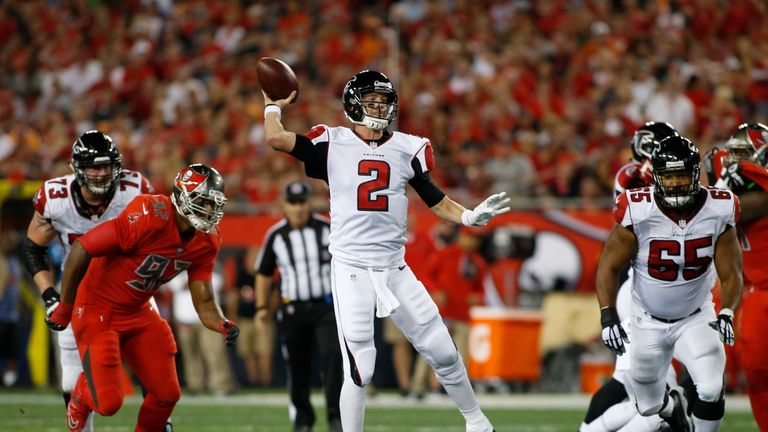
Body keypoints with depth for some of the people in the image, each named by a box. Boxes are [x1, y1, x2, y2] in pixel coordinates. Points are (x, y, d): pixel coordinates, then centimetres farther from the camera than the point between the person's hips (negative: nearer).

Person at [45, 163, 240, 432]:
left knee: (167, 394, 0)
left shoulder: (206, 242, -6)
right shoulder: (149, 218, -30)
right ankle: (81, 397, 25)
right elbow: (81, 249, -24)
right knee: (108, 402, -11)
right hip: (98, 309, -7)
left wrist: (223, 326, -24)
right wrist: (64, 307, -15)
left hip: (138, 314, 7)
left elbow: (204, 303, 1)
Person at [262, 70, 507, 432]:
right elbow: (276, 138, -14)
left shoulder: (407, 149, 6)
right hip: (351, 269, -4)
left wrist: (470, 217, -7)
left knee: (443, 353, 9)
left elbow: (437, 201, 10)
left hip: (395, 270, 4)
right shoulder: (333, 144, -2)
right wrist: (273, 105, 4)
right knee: (359, 370, -10)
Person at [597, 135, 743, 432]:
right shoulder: (638, 212, -22)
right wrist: (608, 317, -22)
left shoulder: (719, 213, -17)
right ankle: (671, 405, 53)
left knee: (711, 391, -23)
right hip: (648, 321, 0)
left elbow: (730, 274, -9)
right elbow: (609, 267, -12)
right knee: (649, 406, 14)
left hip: (696, 318, 0)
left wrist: (726, 313, -27)